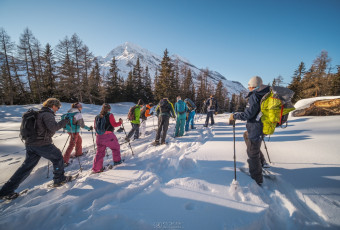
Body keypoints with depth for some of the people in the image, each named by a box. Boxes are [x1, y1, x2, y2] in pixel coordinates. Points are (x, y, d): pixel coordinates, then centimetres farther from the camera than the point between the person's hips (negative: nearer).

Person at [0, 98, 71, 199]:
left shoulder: (38, 113, 15)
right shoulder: (47, 114, -15)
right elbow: (53, 127, -27)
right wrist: (64, 121, -18)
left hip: (30, 143, 9)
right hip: (42, 144, -9)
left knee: (27, 166, 16)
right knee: (57, 157, 9)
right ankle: (59, 179, 20)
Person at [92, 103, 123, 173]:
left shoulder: (97, 117, 11)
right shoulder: (110, 115, -6)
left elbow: (95, 127, 16)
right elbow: (114, 124, -6)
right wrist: (120, 122, 10)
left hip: (99, 136, 5)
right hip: (108, 136, -5)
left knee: (99, 152, 14)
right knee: (116, 147, 19)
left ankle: (96, 168, 15)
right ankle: (117, 161, 30)